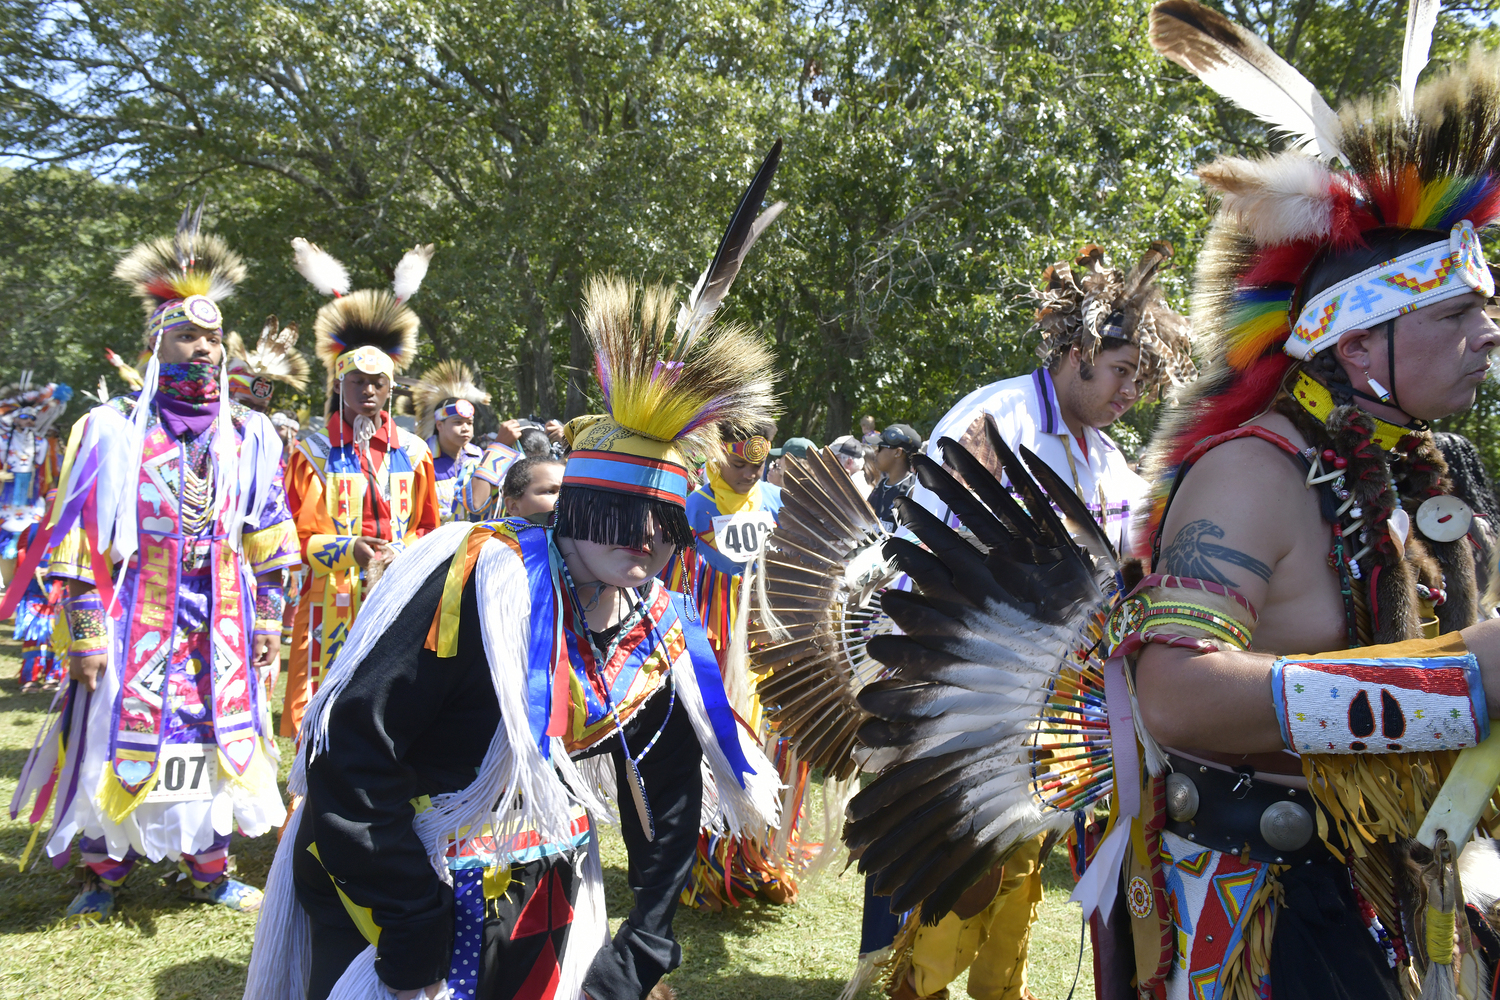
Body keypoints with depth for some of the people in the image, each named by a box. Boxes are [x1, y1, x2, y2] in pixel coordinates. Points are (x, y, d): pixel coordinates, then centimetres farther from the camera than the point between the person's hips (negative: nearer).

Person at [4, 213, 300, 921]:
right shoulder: (111, 430, -4)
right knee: (117, 741, 5)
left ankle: (208, 868, 25)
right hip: (133, 623, -3)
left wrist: (268, 620, 6)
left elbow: (268, 541, 10)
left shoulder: (248, 437, 6)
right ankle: (103, 873, 24)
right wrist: (85, 632, -9)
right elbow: (76, 543, -5)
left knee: (216, 740, 9)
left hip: (221, 628, 3)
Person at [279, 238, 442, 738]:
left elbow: (427, 527, 16)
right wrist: (350, 551, -15)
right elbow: (299, 536, 1)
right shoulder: (312, 452, 2)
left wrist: (403, 555, -4)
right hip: (332, 600, -2)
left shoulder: (413, 452, 10)